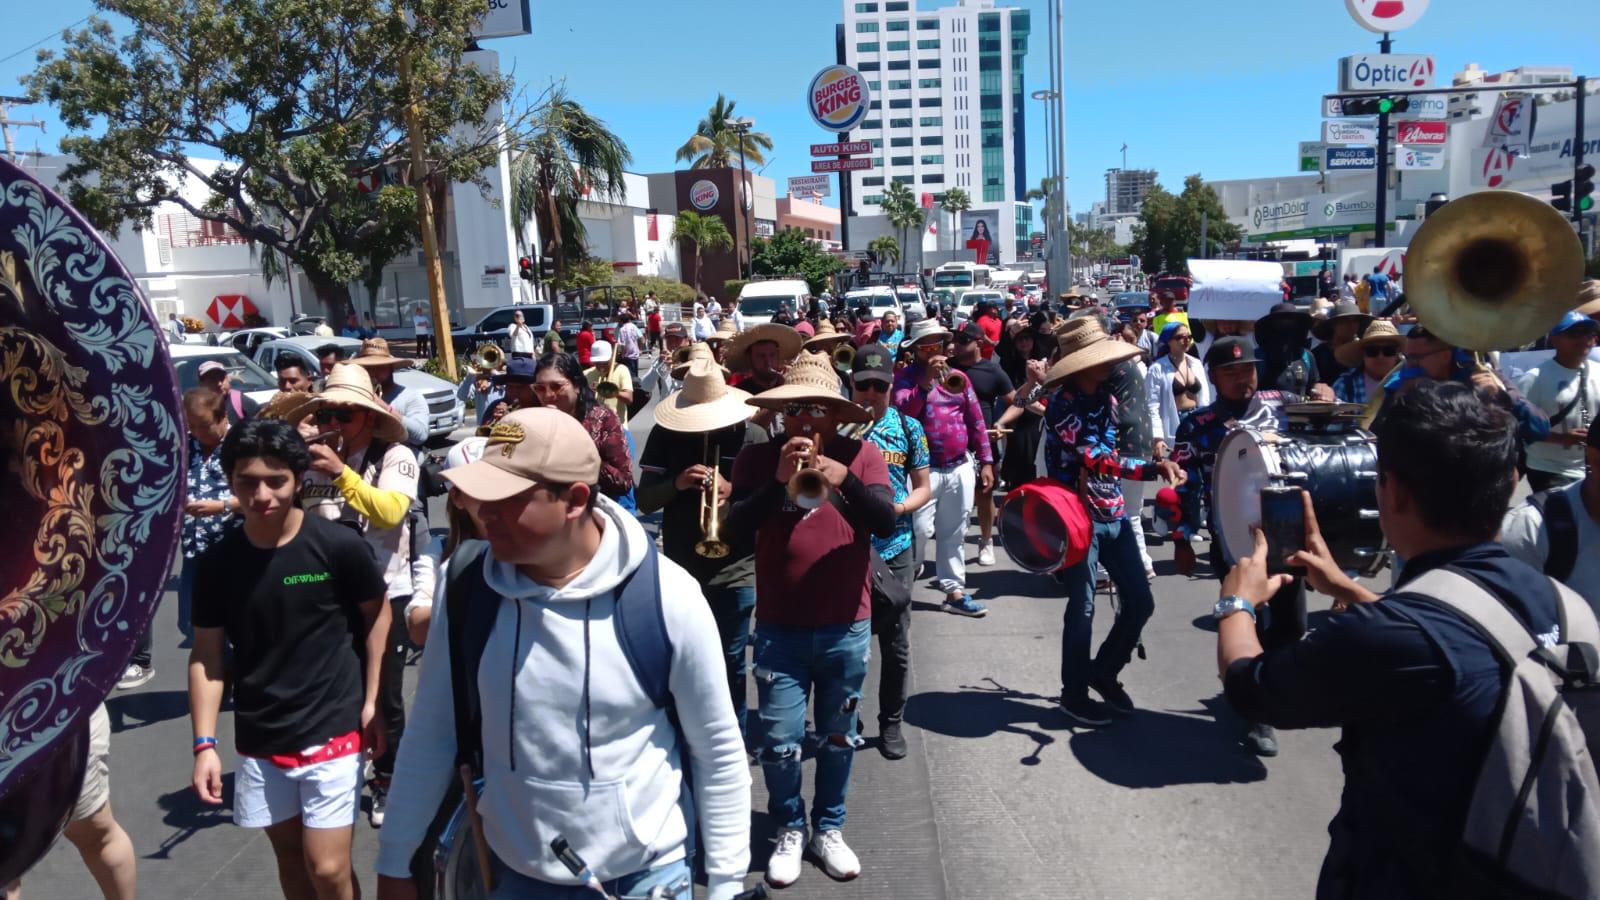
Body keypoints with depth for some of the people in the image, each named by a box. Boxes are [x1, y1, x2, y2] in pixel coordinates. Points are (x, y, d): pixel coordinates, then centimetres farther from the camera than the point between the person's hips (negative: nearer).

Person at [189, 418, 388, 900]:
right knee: (289, 855, 18)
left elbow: (377, 614, 0)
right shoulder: (215, 561, -5)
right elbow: (206, 655, 2)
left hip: (332, 730, -3)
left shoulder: (340, 546, -14)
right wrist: (205, 743, -4)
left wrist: (372, 701, -2)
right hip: (257, 739, 3)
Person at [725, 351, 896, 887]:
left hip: (847, 628, 1)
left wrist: (846, 480, -33)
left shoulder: (862, 455, -5)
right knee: (779, 742, 5)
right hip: (779, 628, 0)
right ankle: (789, 830, 30)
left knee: (839, 737, 16)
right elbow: (737, 525, -15)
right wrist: (778, 481, -28)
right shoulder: (758, 458, -3)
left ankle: (829, 828, 37)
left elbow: (885, 524, -17)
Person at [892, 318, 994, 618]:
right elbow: (900, 412, -19)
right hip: (923, 469, -4)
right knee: (919, 530, -9)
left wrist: (986, 461, 8)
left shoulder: (958, 375, 11)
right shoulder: (905, 377, 0)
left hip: (960, 468, 5)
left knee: (954, 534, 11)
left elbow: (976, 419, 12)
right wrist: (926, 382, -23)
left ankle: (954, 591, 20)